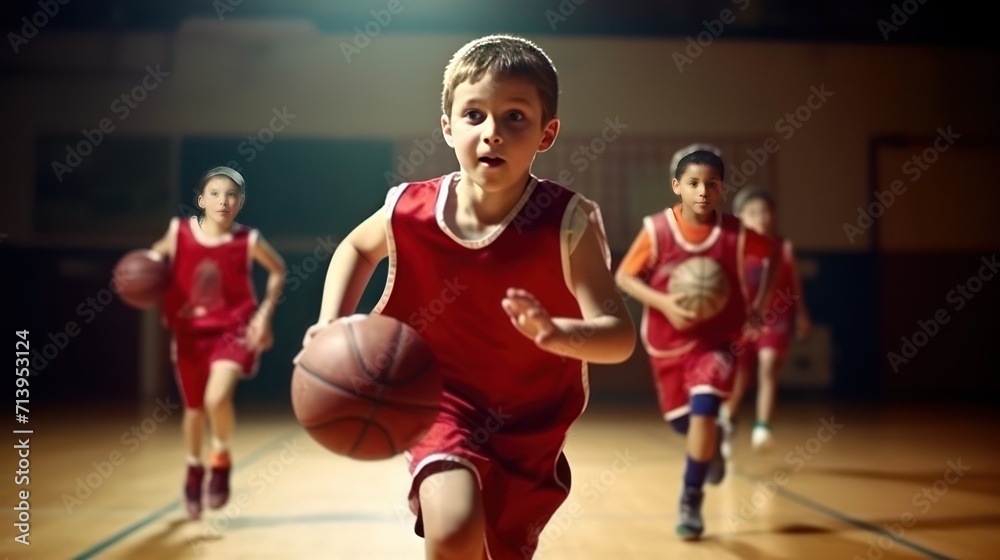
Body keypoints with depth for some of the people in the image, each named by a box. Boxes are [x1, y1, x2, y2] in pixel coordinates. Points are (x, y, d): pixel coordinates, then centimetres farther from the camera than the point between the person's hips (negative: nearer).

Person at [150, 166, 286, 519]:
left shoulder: (248, 241, -13)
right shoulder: (179, 232, -9)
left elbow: (278, 271, 5)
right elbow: (157, 256, 12)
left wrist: (265, 313, -4)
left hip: (233, 330, -3)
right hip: (189, 332, 3)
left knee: (217, 398, -26)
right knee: (193, 407, 16)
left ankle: (221, 457, 5)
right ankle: (194, 469, 43)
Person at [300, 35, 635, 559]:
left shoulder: (567, 222, -22)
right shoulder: (410, 210, -15)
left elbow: (619, 335, -29)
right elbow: (357, 247, 9)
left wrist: (558, 334, -50)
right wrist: (332, 324, -6)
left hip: (528, 420, 1)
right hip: (442, 401, -1)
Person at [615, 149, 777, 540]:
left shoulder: (735, 233, -14)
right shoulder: (656, 229, -16)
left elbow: (772, 254, 5)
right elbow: (624, 277, -9)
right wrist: (663, 303, -24)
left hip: (717, 339, -1)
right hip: (668, 341, 2)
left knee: (703, 409, -21)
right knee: (680, 420, 14)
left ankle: (691, 501, -5)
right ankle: (712, 443, 51)